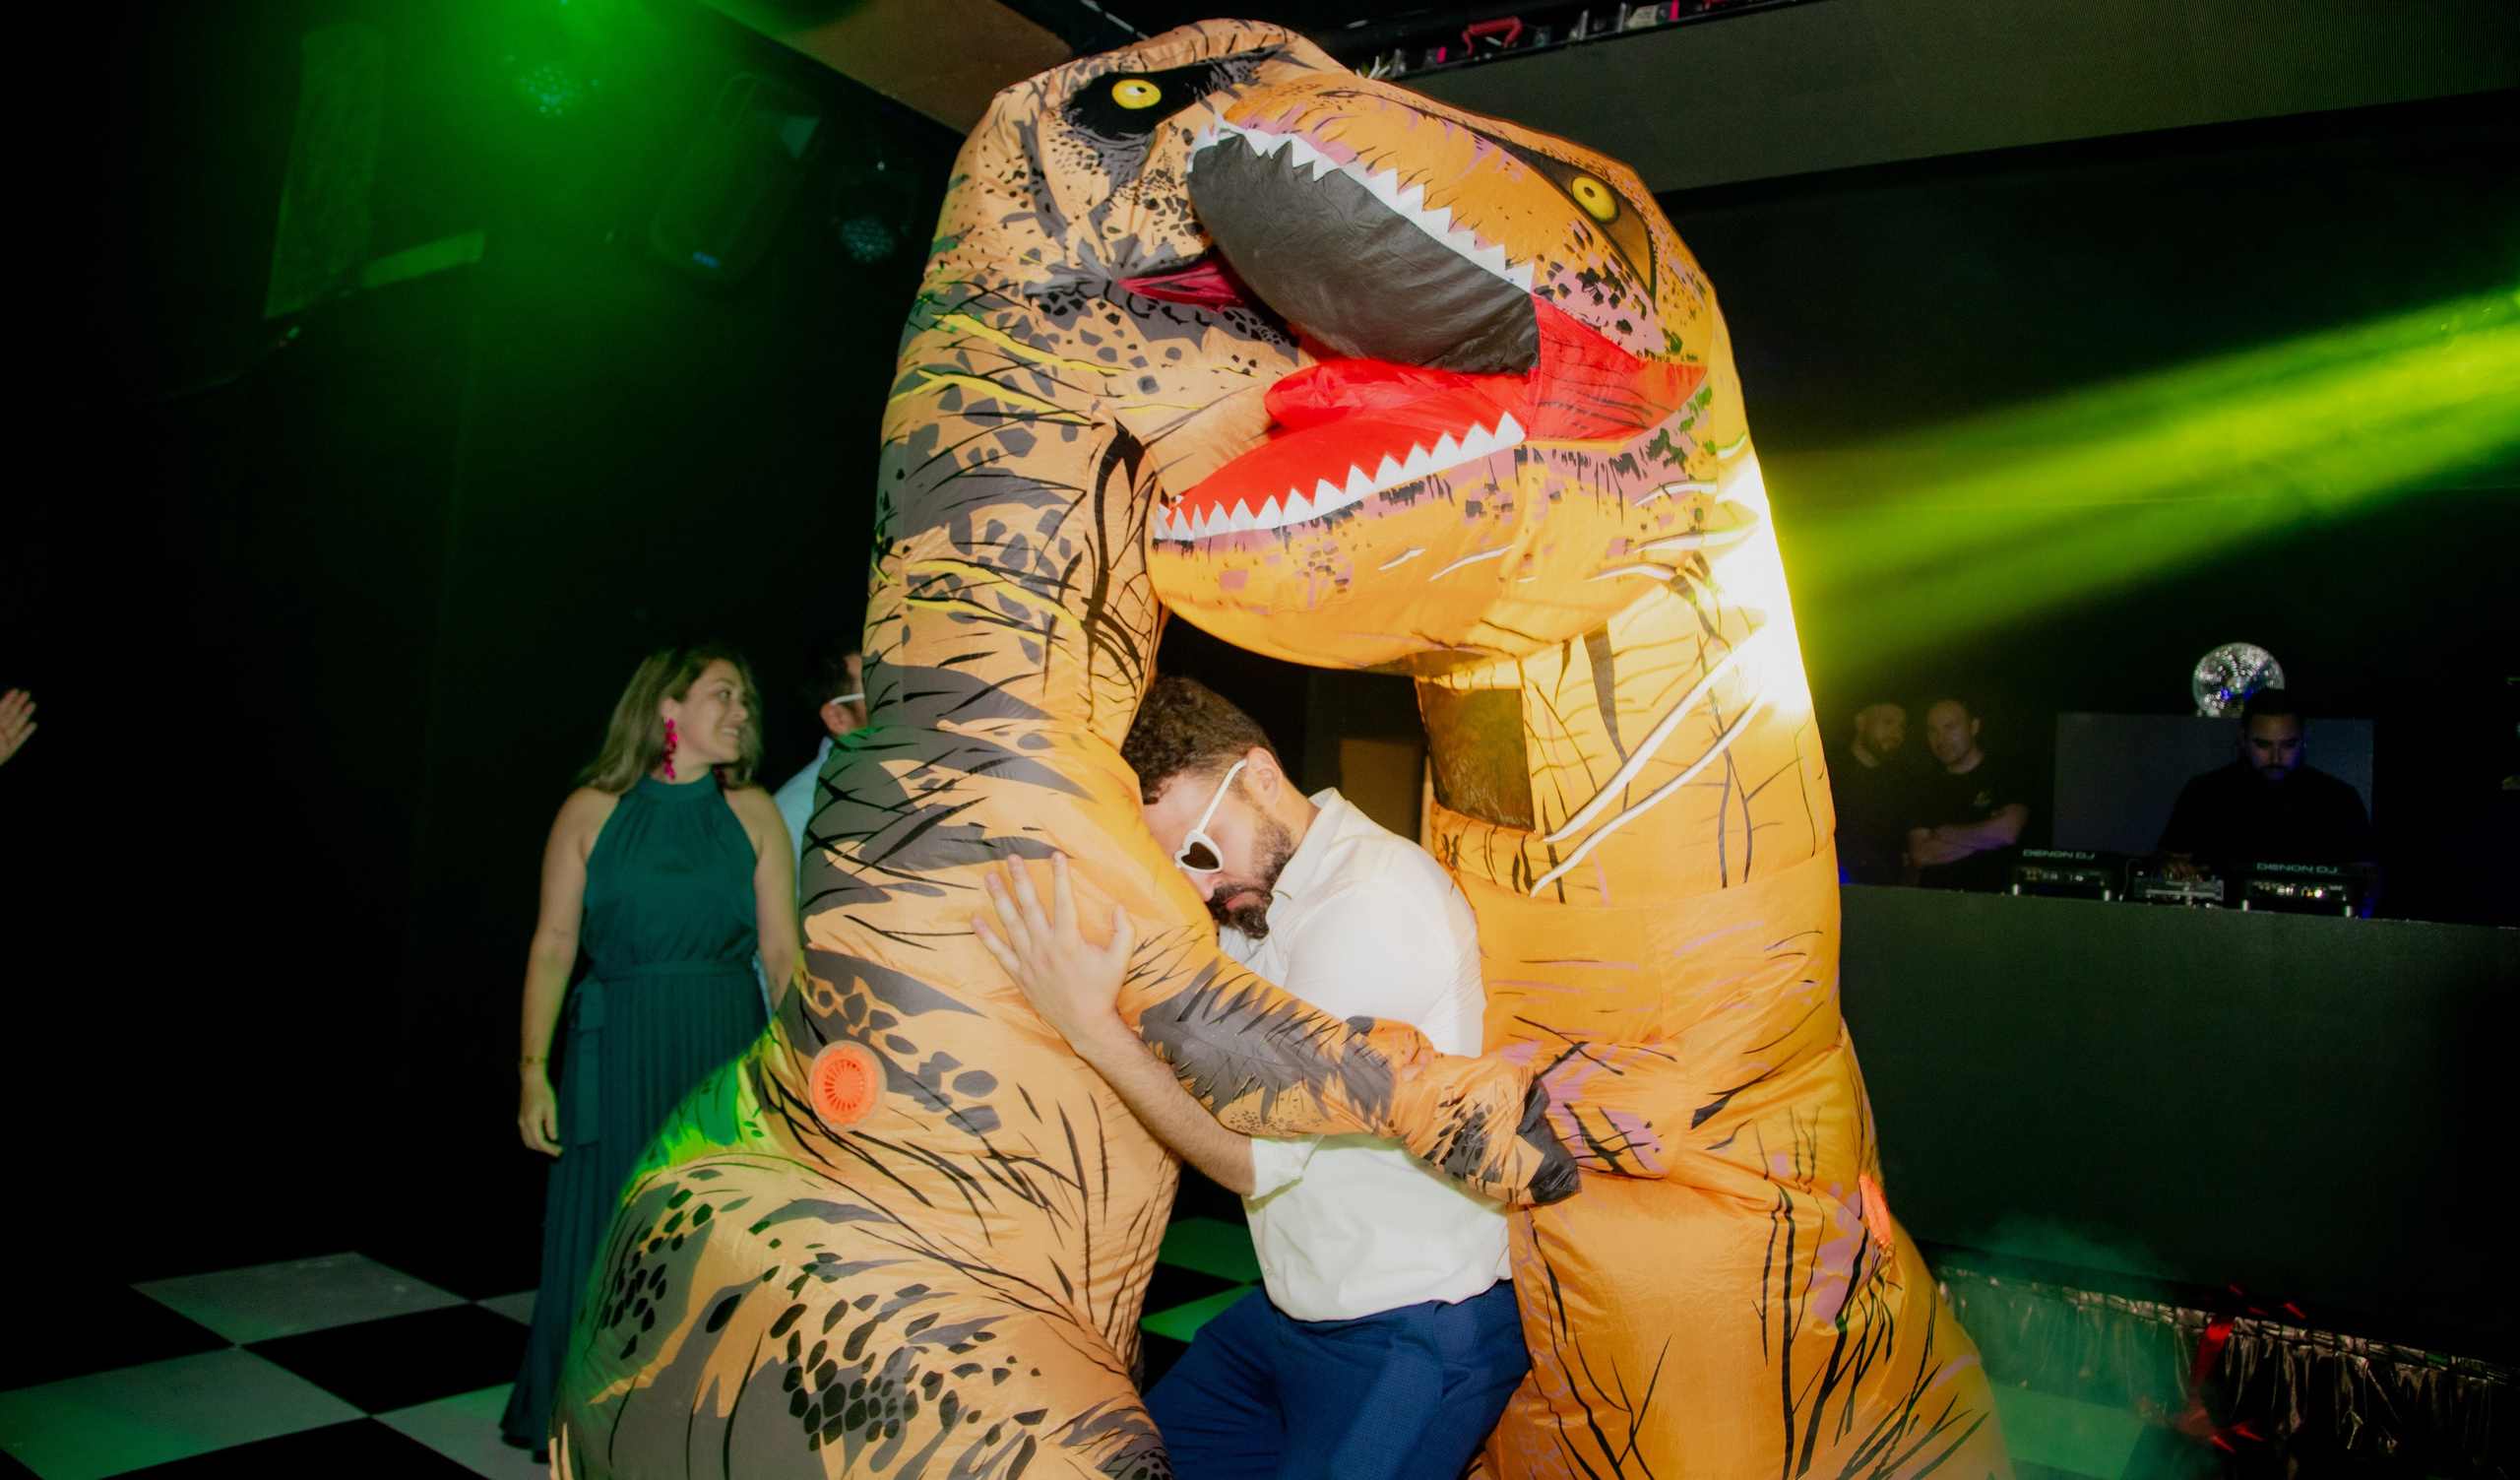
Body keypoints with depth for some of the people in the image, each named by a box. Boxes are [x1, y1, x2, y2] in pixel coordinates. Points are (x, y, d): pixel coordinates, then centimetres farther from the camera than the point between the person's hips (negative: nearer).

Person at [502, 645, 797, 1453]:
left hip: (723, 1054, 1)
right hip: (616, 1054, -1)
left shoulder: (752, 813, 2)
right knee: (602, 1249, 8)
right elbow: (553, 945, 0)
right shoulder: (591, 810, 0)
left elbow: (783, 952, 0)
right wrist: (533, 1069, -6)